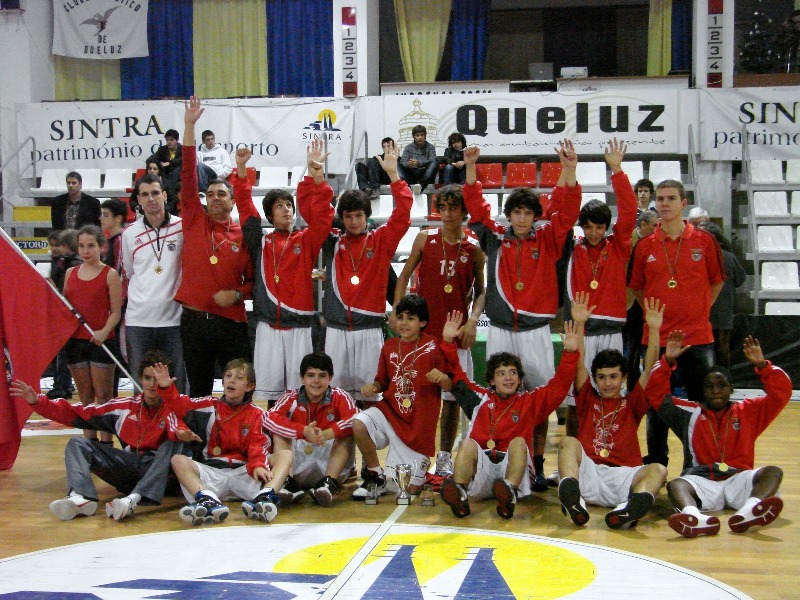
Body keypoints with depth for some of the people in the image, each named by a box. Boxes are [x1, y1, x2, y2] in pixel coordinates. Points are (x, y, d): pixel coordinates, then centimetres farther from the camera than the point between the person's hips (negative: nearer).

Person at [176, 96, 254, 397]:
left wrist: (238, 294, -14)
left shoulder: (244, 235, 2)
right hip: (194, 319, 2)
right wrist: (190, 125, -6)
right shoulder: (194, 220, 4)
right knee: (199, 391, 10)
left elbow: (253, 279, 7)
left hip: (231, 321, -1)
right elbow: (188, 174, -2)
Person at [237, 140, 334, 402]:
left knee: (299, 388, 1)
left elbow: (322, 215, -6)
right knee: (267, 385, 3)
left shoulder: (306, 241, 7)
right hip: (268, 326, 1)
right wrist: (241, 169, -7)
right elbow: (246, 209, 4)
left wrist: (316, 173, -18)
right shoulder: (260, 243, 10)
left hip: (300, 325, -1)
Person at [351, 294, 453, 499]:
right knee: (358, 424, -31)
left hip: (419, 423, -3)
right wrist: (373, 387, -8)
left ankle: (420, 470, 37)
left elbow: (450, 385, -3)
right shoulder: (389, 347, 7)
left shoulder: (433, 346, -4)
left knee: (411, 488, -2)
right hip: (390, 411, 3)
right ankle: (375, 476, -7)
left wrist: (442, 378, -25)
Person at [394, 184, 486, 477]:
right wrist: (397, 312, -2)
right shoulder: (425, 239, 1)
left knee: (452, 395, 6)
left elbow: (481, 291, 6)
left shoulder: (474, 247, 1)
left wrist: (473, 320, -9)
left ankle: (445, 456, 20)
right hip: (423, 328, 0)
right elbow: (404, 276, 8)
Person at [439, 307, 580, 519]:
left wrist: (570, 352, 1)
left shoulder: (530, 402, 20)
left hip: (515, 469, -1)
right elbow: (456, 375, 25)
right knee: (468, 443, -25)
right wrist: (448, 342, 15)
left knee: (518, 442, -27)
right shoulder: (480, 399, 22)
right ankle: (460, 494, -51)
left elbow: (559, 385, 13)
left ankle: (509, 494, -55)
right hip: (481, 470, 1)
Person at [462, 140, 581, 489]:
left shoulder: (547, 241, 4)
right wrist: (471, 169, -7)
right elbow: (476, 208, 3)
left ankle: (537, 466, 8)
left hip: (536, 332, -1)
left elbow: (567, 212, -5)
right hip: (500, 331, 1)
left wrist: (569, 171, -16)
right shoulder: (495, 239, 6)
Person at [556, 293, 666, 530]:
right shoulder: (588, 400, 21)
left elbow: (649, 368, 8)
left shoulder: (632, 404, 20)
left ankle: (631, 506, -61)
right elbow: (578, 363, 8)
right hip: (588, 473, 0)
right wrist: (579, 324, -3)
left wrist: (654, 329, -3)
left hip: (623, 475, 0)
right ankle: (573, 497, -55)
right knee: (569, 441, -25)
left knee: (658, 470, -26)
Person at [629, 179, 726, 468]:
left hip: (698, 337, -1)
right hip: (657, 338, 1)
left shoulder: (705, 241, 1)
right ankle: (656, 467, 20)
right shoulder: (644, 246, 3)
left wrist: (698, 311, 6)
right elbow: (636, 288, 13)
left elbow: (716, 282, 11)